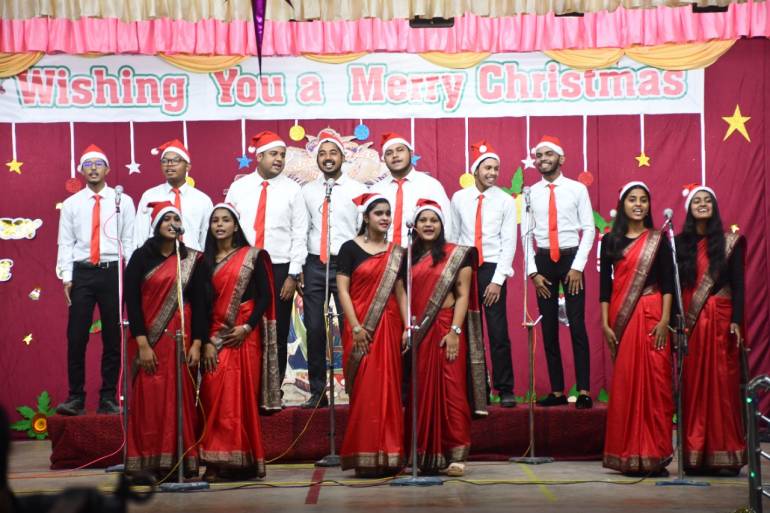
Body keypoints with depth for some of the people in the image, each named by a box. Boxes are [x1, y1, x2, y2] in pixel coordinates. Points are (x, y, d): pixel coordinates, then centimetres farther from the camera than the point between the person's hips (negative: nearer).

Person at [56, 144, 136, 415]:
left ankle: (108, 398, 13)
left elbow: (129, 240, 3)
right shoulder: (71, 204, 8)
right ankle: (76, 398, 5)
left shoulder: (123, 201, 5)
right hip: (82, 273, 0)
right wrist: (67, 278, -2)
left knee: (113, 338, 5)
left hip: (113, 272, 0)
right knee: (76, 338, -2)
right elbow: (66, 243, 6)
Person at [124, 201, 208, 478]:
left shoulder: (192, 260, 8)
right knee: (149, 399, -4)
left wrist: (197, 344, -6)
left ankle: (182, 462, 2)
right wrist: (142, 344, -10)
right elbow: (131, 300, -2)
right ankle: (150, 464, -1)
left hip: (180, 339, 1)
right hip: (148, 340, -1)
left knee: (180, 398, -1)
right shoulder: (141, 257, 3)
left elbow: (200, 303, 5)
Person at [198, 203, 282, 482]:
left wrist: (247, 327, -11)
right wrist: (206, 342, -3)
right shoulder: (205, 260, 12)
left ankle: (244, 461, -2)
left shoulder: (252, 257, 5)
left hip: (244, 336, -2)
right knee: (214, 396, -6)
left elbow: (265, 296, 1)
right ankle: (216, 463, -4)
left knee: (242, 396, -6)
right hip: (214, 336, 2)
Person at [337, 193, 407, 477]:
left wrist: (407, 327, -3)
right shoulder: (350, 248, 1)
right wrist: (355, 327, -13)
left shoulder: (396, 253, 11)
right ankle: (366, 458, -1)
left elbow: (400, 292, 7)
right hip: (361, 329, -3)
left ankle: (389, 456, 8)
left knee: (390, 390, 3)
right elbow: (343, 290, -4)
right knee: (365, 390, -5)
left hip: (389, 327, 4)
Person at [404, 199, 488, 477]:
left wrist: (455, 331, -13)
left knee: (450, 390, -7)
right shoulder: (409, 257, 14)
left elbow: (463, 295, -3)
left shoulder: (457, 255, 2)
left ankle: (455, 455, -4)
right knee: (421, 392, 3)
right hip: (417, 332, 4)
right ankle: (423, 455, 8)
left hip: (446, 329, -4)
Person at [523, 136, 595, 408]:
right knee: (548, 327, 5)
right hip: (543, 261, 3)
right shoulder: (530, 193, 5)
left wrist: (578, 266, -10)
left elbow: (589, 229, -2)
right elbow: (526, 235, 6)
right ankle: (557, 391, 11)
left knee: (577, 324, -6)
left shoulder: (577, 189, 0)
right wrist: (533, 272, -2)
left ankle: (584, 391, -4)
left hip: (571, 258, -3)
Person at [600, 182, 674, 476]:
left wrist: (665, 320, -9)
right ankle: (629, 456, 7)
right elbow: (605, 283, 8)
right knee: (624, 384, 1)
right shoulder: (611, 241, 10)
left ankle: (655, 455, -2)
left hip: (651, 315, -2)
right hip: (621, 318, 2)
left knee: (654, 382, -6)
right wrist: (605, 323, 1)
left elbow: (668, 283, 1)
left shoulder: (658, 240, 6)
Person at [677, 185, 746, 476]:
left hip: (720, 321, -1)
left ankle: (725, 456, 0)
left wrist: (736, 321, -8)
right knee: (693, 386, -1)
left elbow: (738, 285, 2)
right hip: (690, 322, 1)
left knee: (722, 385, -3)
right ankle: (694, 456, 1)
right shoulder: (680, 244, 10)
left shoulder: (730, 243, 6)